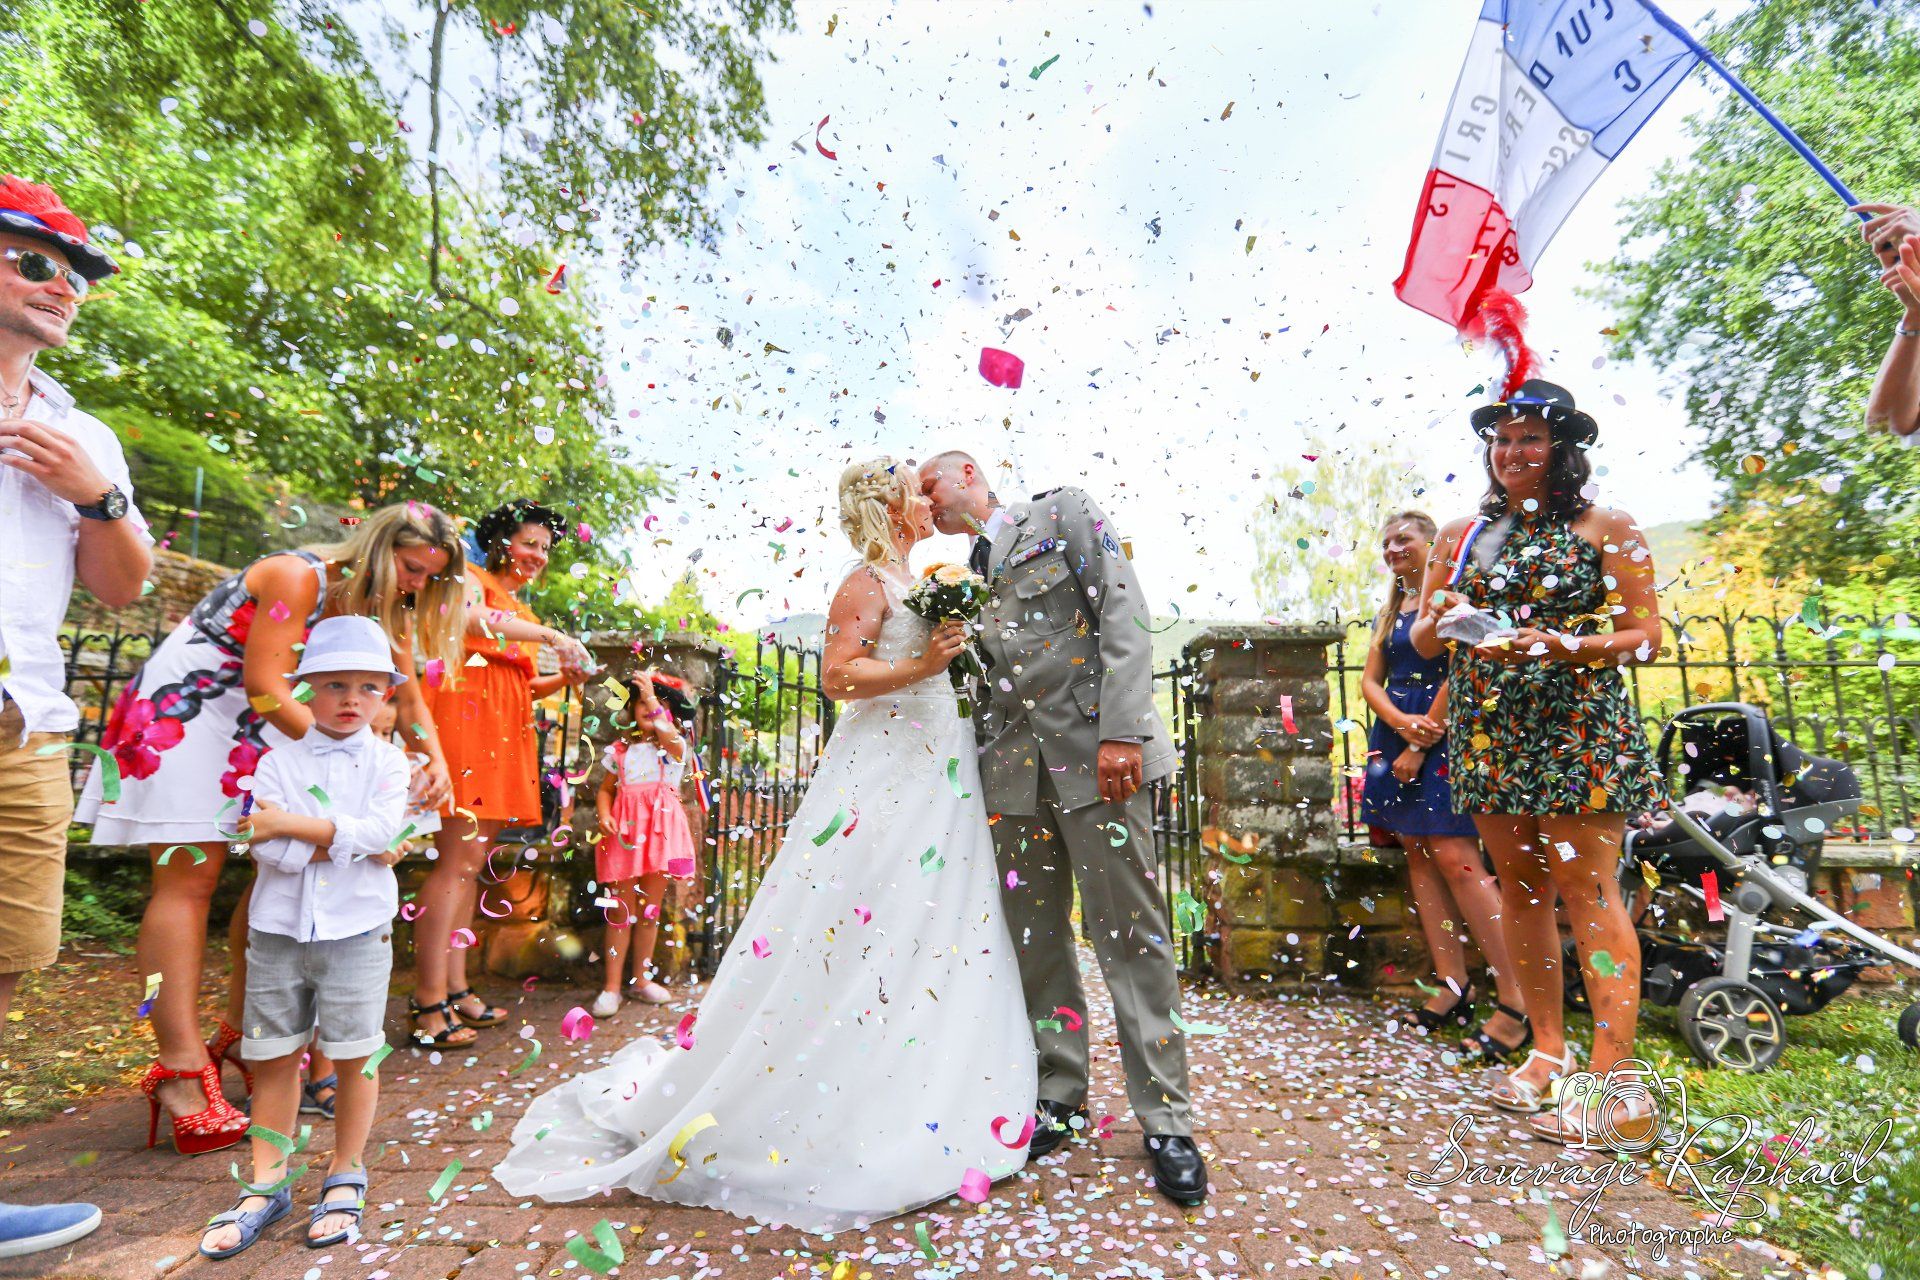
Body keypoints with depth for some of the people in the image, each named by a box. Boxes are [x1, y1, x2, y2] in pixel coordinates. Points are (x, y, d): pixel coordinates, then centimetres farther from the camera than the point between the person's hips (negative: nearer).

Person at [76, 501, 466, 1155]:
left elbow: (408, 698, 2)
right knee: (189, 878, -10)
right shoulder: (298, 576, -23)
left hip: (261, 728, 8)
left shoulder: (383, 610, 0)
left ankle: (241, 1031, 14)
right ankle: (181, 1066, -8)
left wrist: (435, 758, -14)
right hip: (184, 710, -7)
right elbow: (266, 688, -25)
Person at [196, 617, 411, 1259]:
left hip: (357, 932, -1)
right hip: (278, 930, 2)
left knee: (355, 1056, 5)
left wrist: (290, 824, -16)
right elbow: (268, 848, -11)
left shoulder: (386, 761, -1)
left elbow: (379, 828, -17)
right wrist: (362, 846, -15)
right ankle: (267, 1184, 26)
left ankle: (345, 1178, 22)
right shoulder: (279, 760, 0)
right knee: (274, 1057, 11)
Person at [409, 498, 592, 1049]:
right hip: (467, 714, -8)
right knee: (458, 861, -12)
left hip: (505, 733, 8)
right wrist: (551, 636, -19)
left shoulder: (521, 611, 27)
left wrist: (563, 678, 8)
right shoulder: (471, 579, 5)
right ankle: (429, 1007, -9)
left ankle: (455, 991, 12)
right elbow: (472, 618, -19)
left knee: (471, 863, 7)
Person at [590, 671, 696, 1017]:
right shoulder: (620, 750, 10)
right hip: (625, 831, 0)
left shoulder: (674, 746, 4)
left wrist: (652, 696, -18)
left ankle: (642, 977, 22)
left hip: (659, 827, 0)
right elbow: (605, 789, 12)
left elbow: (669, 734, -20)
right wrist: (604, 816, -8)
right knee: (621, 910, 0)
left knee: (650, 908, 8)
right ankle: (612, 986, 8)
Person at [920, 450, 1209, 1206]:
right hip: (1013, 769, 5)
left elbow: (1123, 612, -6)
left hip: (1093, 753, -5)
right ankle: (1060, 1096, 24)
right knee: (1035, 937, 8)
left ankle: (1165, 1118, 12)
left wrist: (1122, 729, -16)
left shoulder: (1062, 512, 6)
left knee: (1131, 932, -1)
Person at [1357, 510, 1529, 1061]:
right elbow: (1370, 680, 12)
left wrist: (1421, 742, -13)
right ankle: (1453, 985, 11)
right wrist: (1401, 722, -9)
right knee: (1417, 854, 5)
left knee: (1454, 857, -14)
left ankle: (1517, 1000, -8)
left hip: (1443, 734, -8)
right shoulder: (1389, 611, 19)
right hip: (1398, 735, 8)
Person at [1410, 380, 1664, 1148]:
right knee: (1520, 890, 9)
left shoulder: (1605, 529, 3)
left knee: (1586, 892, -6)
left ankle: (1615, 1086, 0)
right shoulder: (1461, 536, 13)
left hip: (1576, 730, -4)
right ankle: (1549, 1048, 20)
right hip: (1489, 734, 4)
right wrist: (1442, 618, -11)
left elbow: (1645, 636, -2)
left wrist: (1563, 646, -19)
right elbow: (1421, 641, 12)